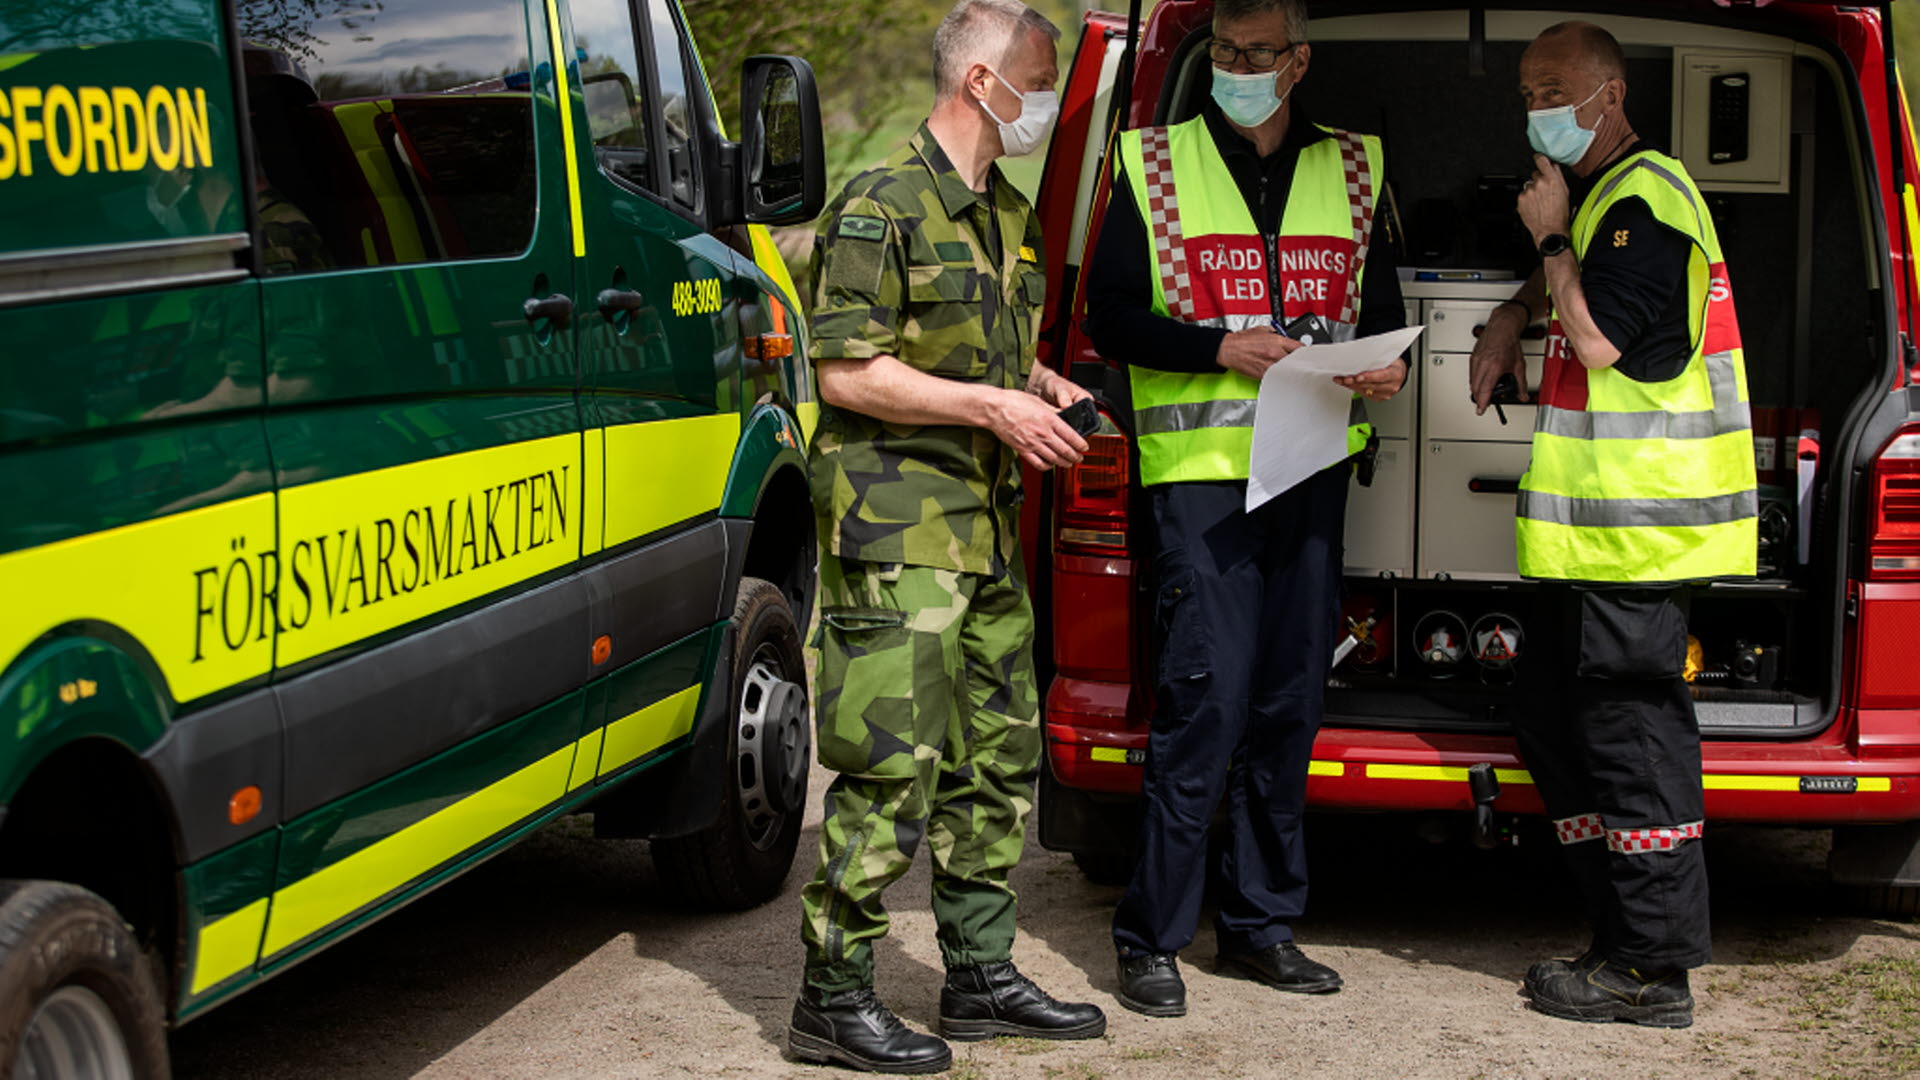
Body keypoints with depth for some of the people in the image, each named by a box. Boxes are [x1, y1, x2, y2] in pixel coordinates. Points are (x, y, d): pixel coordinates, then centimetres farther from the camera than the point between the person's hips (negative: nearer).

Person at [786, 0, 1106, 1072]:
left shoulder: (1010, 213, 18)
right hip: (897, 530, -9)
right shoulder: (883, 209, -11)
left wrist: (1045, 386, 9)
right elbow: (845, 373, -17)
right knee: (892, 768, -9)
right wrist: (992, 405, -18)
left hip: (987, 531, 9)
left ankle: (982, 975, 23)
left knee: (998, 758, 13)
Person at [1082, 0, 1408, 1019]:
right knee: (1206, 697, -10)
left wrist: (1387, 365, -4)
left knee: (1289, 700, 8)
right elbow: (1109, 317, 1)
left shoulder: (1351, 169, 14)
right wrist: (1220, 346, -14)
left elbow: (1382, 310, 19)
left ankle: (1260, 921, 18)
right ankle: (1150, 935, -2)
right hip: (1200, 468, -4)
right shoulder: (1155, 164, 4)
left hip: (1315, 469, 4)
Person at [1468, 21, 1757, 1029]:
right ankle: (1626, 938, 20)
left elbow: (1599, 340, -21)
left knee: (1629, 732, -7)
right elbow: (1568, 289, 40)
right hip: (1606, 527, 11)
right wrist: (1510, 315, 20)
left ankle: (1653, 969, -2)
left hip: (1637, 521, -11)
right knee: (1555, 721, 14)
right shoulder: (1606, 196, 19)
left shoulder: (1646, 199, -13)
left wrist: (1549, 235, -9)